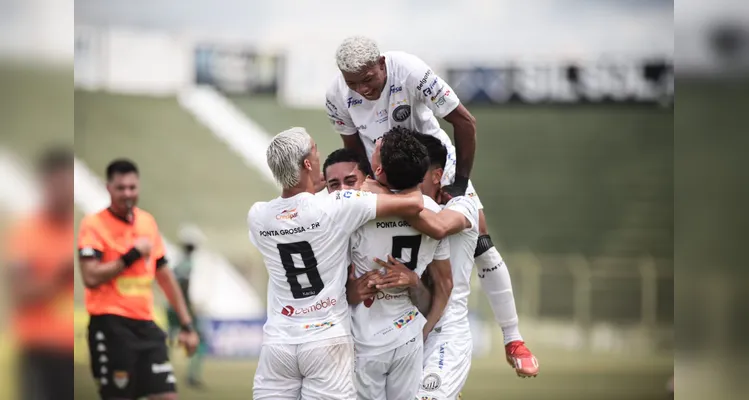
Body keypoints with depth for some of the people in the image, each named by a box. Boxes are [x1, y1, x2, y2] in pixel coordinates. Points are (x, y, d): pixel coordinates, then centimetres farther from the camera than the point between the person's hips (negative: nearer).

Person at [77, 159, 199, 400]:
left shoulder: (148, 222, 12)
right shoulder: (93, 224, -7)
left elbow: (164, 275, 19)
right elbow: (91, 277, -19)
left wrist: (187, 325, 17)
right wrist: (132, 255, -15)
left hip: (145, 324, 6)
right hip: (111, 325, -6)